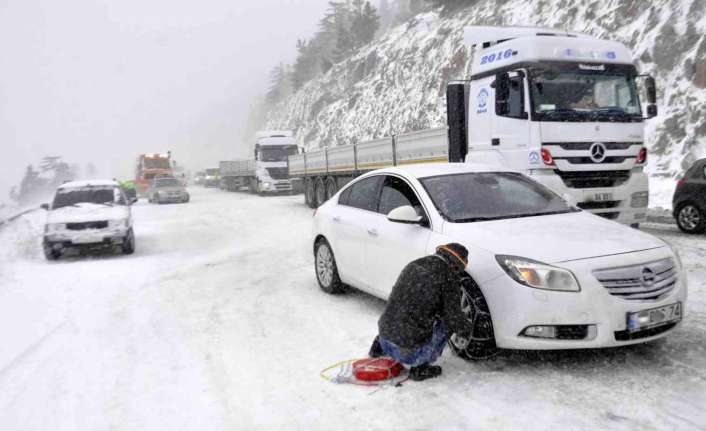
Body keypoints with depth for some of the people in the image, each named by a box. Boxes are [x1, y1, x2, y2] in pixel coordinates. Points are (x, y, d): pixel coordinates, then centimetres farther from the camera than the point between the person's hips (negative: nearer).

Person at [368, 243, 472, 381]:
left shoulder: (413, 265, 11)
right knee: (447, 323, 6)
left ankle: (380, 346, 23)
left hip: (385, 336, 8)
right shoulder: (448, 275, -9)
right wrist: (466, 327, 15)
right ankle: (420, 367, 2)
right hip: (409, 349, -8)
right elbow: (453, 316, -7)